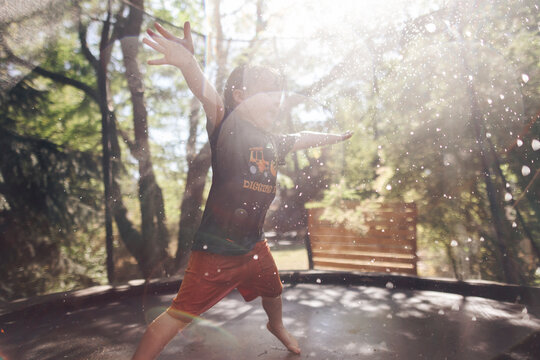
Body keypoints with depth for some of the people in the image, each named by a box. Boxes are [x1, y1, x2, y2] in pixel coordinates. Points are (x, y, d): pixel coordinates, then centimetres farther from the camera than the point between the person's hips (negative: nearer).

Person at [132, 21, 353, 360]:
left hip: (254, 245, 8)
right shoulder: (227, 127, -13)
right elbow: (209, 95, -33)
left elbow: (304, 138, 26)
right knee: (180, 314, -4)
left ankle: (277, 326, 61)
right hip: (215, 247, -7)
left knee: (273, 291, 29)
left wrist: (335, 137, 41)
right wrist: (188, 62, -53)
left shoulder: (275, 143, 7)